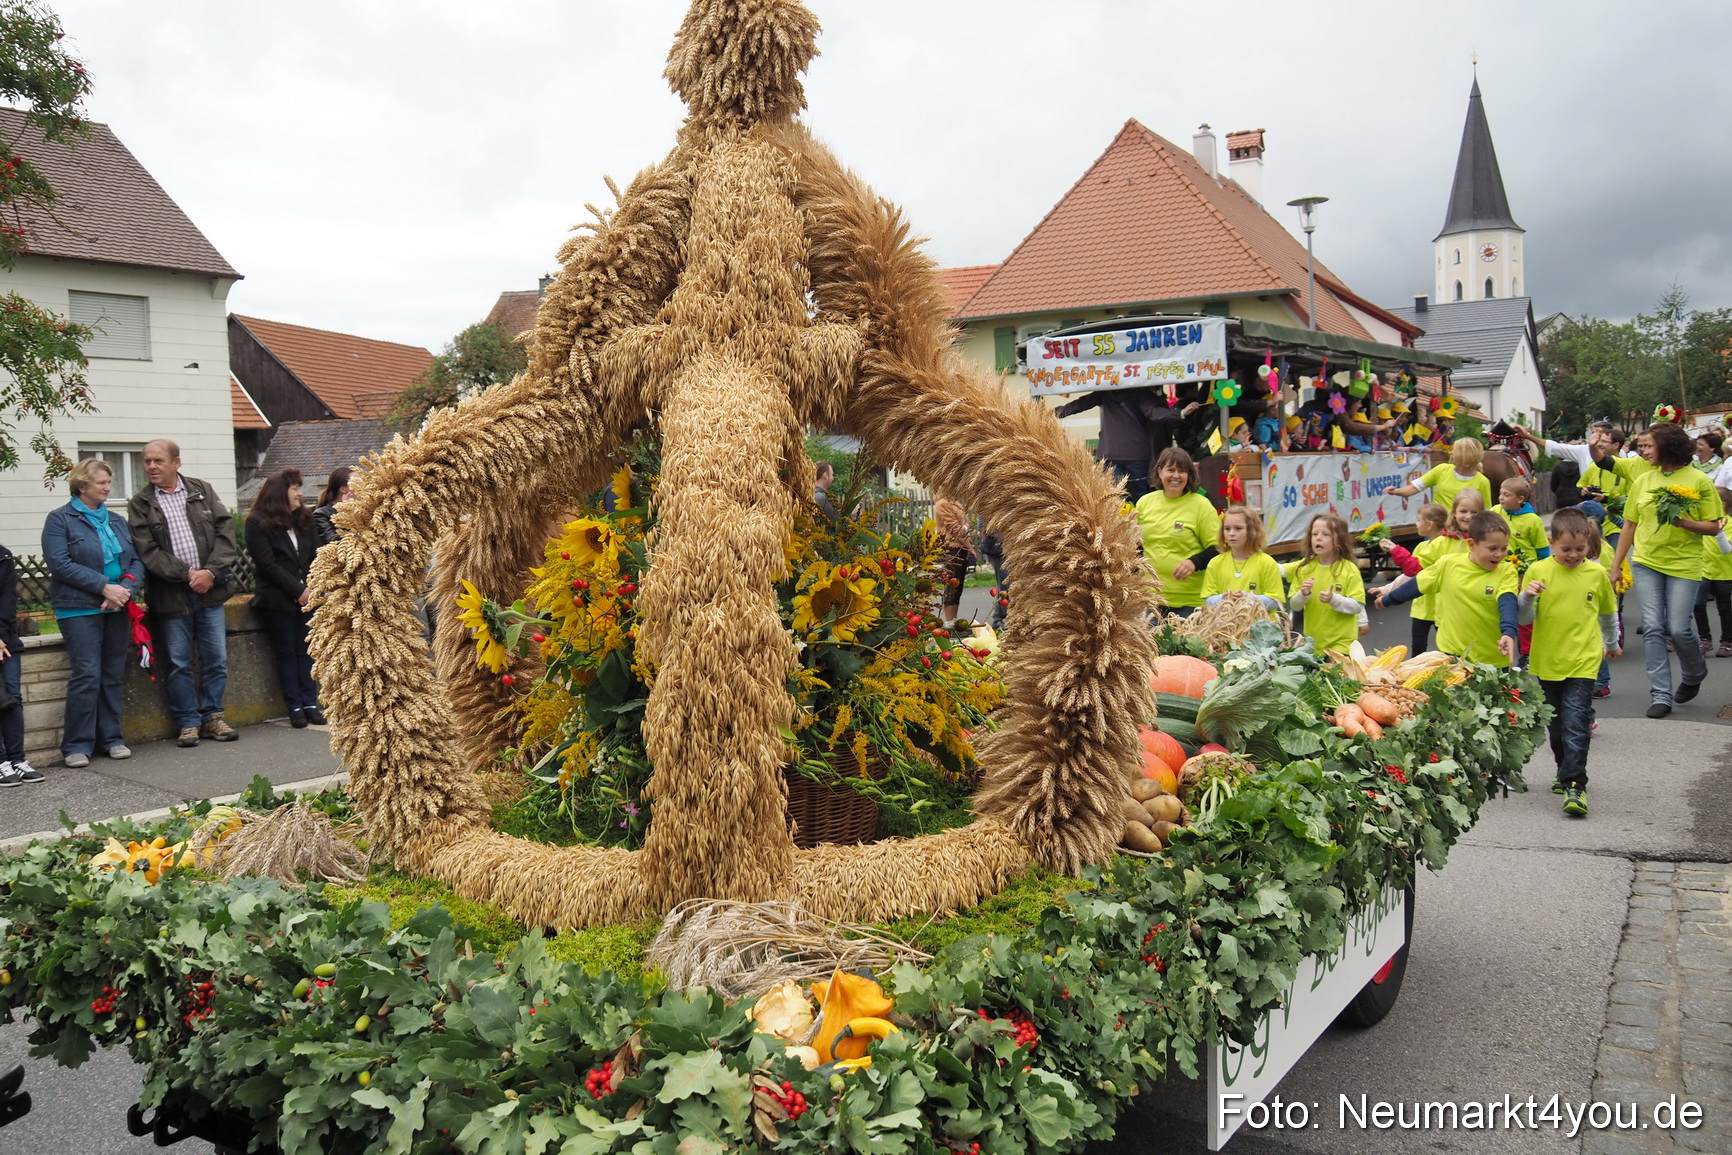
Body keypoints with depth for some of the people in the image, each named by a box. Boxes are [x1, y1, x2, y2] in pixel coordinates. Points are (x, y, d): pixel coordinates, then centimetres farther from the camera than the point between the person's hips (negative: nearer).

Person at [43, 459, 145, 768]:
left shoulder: (116, 520, 15)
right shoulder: (60, 519, -2)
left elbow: (136, 560, 10)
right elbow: (61, 564, -13)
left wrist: (126, 588, -10)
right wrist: (105, 587, -18)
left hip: (117, 608, 5)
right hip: (80, 610, -5)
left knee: (114, 675, 7)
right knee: (87, 675, -10)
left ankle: (110, 737, 16)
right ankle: (77, 745, -2)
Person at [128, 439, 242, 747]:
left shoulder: (202, 491, 8)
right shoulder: (140, 504, 3)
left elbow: (225, 532, 2)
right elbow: (147, 551, -6)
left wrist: (211, 572, -10)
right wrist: (186, 574, -15)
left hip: (209, 589, 2)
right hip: (171, 594, -1)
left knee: (216, 658, 6)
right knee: (178, 663, 4)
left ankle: (212, 716, 19)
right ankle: (188, 722, 14)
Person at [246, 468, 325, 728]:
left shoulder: (303, 519, 14)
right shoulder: (257, 523, -4)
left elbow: (313, 557, 11)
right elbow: (267, 564, -10)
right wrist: (297, 590, -13)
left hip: (305, 597, 5)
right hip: (278, 599, -5)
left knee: (306, 649, 4)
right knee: (287, 652, 1)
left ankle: (310, 703, 6)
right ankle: (295, 707, 5)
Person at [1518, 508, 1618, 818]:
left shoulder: (1597, 573, 0)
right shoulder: (1538, 571, -4)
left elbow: (1607, 612, 18)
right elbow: (1524, 618, -3)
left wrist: (1611, 644, 31)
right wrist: (1527, 596, -23)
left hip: (1582, 662, -1)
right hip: (1546, 661, 1)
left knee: (1575, 725, -11)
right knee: (1556, 724, 15)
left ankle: (1575, 785, -10)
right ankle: (1566, 770, 34)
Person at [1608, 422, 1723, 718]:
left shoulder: (1699, 480, -4)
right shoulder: (1643, 480, 6)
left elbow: (1713, 527, -3)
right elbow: (1630, 525, 12)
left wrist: (1684, 522, -21)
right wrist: (1616, 565, 11)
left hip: (1684, 563, -3)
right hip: (1646, 562, 3)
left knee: (1679, 628, -3)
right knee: (1653, 627, -3)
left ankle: (1694, 674, 29)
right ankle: (1660, 695, 2)